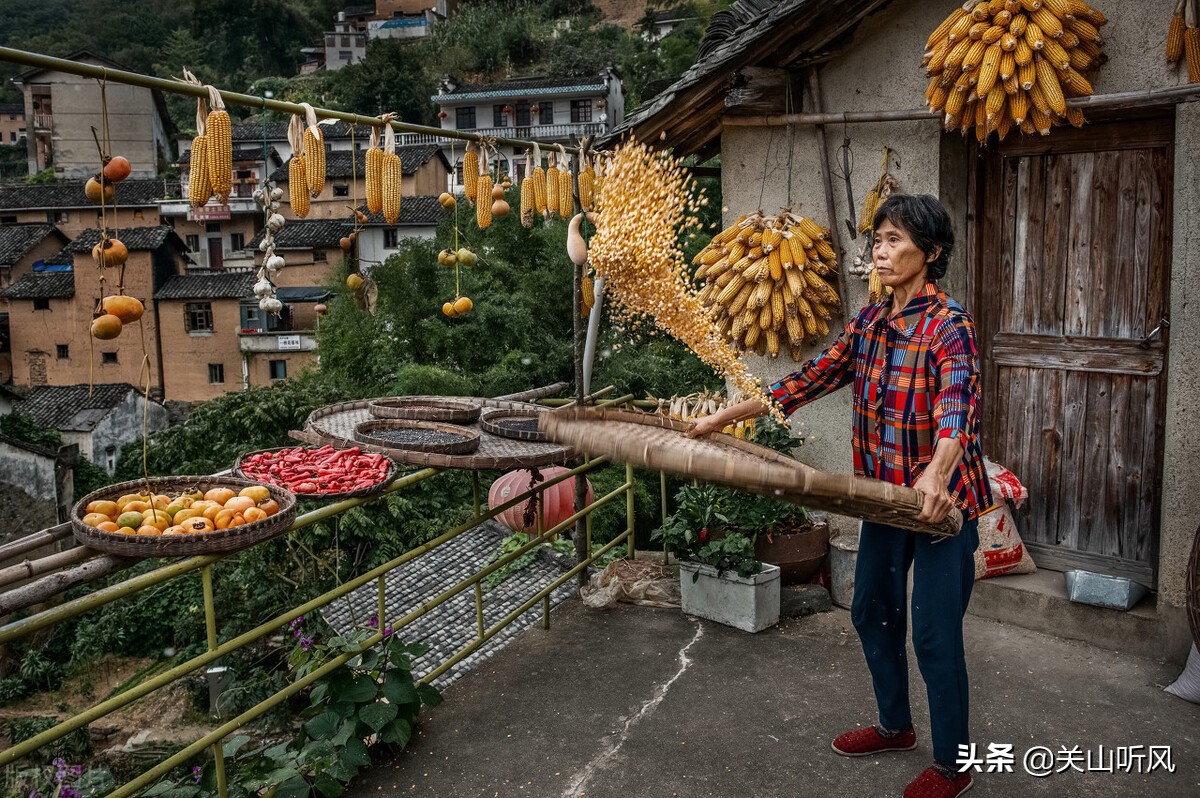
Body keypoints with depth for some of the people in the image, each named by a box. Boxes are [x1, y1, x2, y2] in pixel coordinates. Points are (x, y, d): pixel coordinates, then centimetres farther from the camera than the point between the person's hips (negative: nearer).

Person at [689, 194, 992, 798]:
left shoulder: (949, 324, -19)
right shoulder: (868, 322, 5)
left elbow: (958, 405, -36)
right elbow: (811, 379, 8)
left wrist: (937, 474, -56)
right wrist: (725, 417, 4)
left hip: (941, 498, -8)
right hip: (886, 496, 8)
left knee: (934, 635, 0)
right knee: (872, 612, 19)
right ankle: (895, 725, 41)